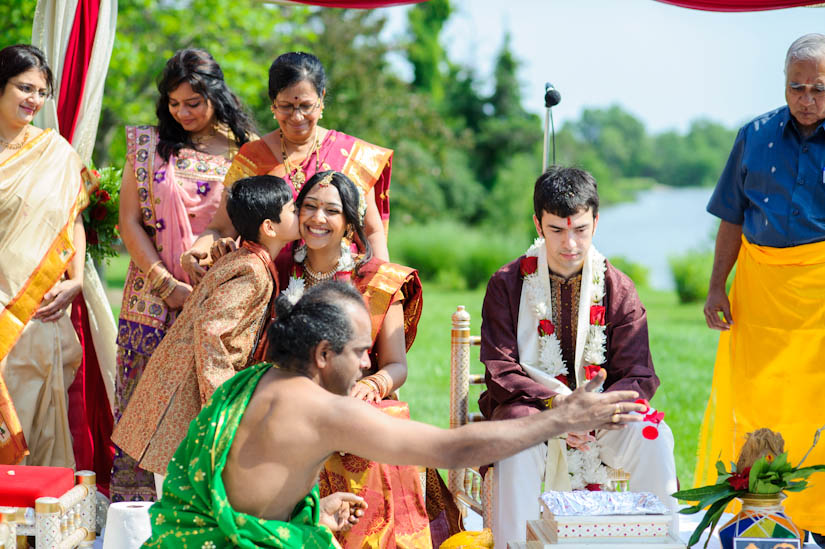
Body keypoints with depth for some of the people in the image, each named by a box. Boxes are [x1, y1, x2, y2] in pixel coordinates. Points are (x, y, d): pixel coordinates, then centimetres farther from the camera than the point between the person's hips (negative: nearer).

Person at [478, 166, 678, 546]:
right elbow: (500, 373, -9)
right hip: (527, 405, -2)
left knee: (654, 437, -26)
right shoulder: (507, 284, -2)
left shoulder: (618, 289, 2)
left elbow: (638, 378, -3)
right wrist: (556, 402, -26)